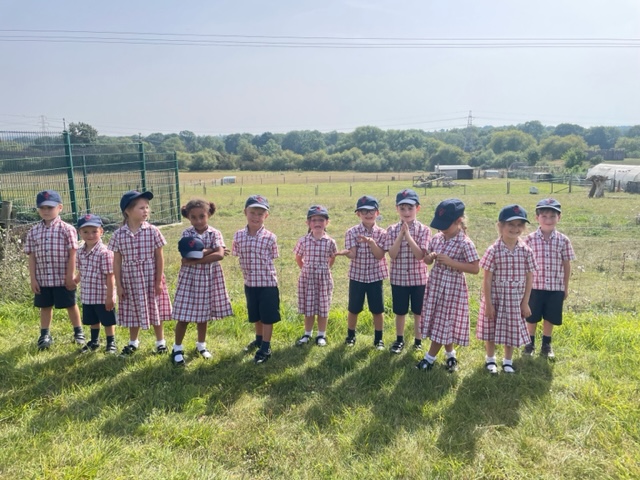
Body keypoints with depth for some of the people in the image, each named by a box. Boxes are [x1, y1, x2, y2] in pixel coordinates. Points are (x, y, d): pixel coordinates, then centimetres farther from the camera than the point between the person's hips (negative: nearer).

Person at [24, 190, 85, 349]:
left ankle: (78, 331, 27)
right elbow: (32, 257, 4)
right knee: (45, 306, 15)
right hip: (42, 279, 3)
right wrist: (33, 279, 0)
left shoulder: (67, 229, -9)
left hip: (63, 278, -3)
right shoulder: (34, 231, 3)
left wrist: (70, 276, -12)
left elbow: (72, 255, -9)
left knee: (71, 305, 10)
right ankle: (45, 335, 28)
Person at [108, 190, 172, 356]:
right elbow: (117, 262, 0)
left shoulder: (153, 231, -9)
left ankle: (160, 341, 28)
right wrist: (119, 285, 0)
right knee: (133, 311, 16)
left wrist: (159, 281, -6)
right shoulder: (119, 235, -6)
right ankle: (133, 342, 36)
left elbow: (160, 258, -5)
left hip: (150, 278, -1)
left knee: (155, 310, 10)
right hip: (130, 280, 1)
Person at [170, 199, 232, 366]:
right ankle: (177, 348, 19)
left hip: (208, 278, 1)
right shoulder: (187, 234, -6)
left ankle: (201, 345, 32)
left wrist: (194, 261, -23)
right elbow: (189, 255, -21)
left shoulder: (215, 233, -6)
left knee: (203, 314, 14)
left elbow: (220, 255, -21)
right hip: (190, 277, -1)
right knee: (184, 315, 3)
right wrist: (210, 250, -19)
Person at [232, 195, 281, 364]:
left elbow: (272, 259, -3)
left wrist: (263, 271, -3)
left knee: (267, 317, 5)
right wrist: (247, 272, 4)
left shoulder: (270, 238, -13)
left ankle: (266, 348, 18)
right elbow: (238, 256, 6)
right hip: (249, 283, 4)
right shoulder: (238, 236, -4)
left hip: (268, 283, -4)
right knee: (255, 316, 21)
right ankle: (259, 339, 43)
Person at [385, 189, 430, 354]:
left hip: (418, 278, -1)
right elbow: (392, 255, -12)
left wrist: (408, 236, -22)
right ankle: (399, 340, 30)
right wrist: (400, 235, -20)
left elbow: (420, 255, -16)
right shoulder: (392, 230, -3)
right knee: (400, 312, 13)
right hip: (398, 278, 1)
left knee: (418, 312, 11)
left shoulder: (424, 230, -7)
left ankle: (418, 340, 29)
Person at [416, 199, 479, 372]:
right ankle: (450, 354, 34)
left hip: (452, 287, -6)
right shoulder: (436, 238, 1)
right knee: (438, 321, 15)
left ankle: (430, 357, 17)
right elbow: (427, 260, 13)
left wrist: (450, 262, -25)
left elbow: (475, 268, -19)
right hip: (435, 284, 7)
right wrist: (430, 257, -12)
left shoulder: (465, 243, -16)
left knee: (444, 322, 5)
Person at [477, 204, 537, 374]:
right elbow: (487, 279, -11)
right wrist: (488, 303, -12)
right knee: (491, 331, 13)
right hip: (495, 299, -2)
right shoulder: (493, 251, -14)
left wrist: (525, 303, 0)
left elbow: (529, 278, 0)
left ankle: (508, 361, 35)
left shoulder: (526, 251, -6)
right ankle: (490, 359, 35)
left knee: (512, 332, 15)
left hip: (515, 301, 2)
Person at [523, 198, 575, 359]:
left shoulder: (563, 241, -3)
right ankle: (530, 343, 30)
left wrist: (566, 287, 7)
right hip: (534, 286, -1)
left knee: (550, 318, 13)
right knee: (532, 317, 10)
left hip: (555, 287, 1)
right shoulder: (530, 239, -7)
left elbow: (567, 265, 4)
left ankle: (546, 345, 31)